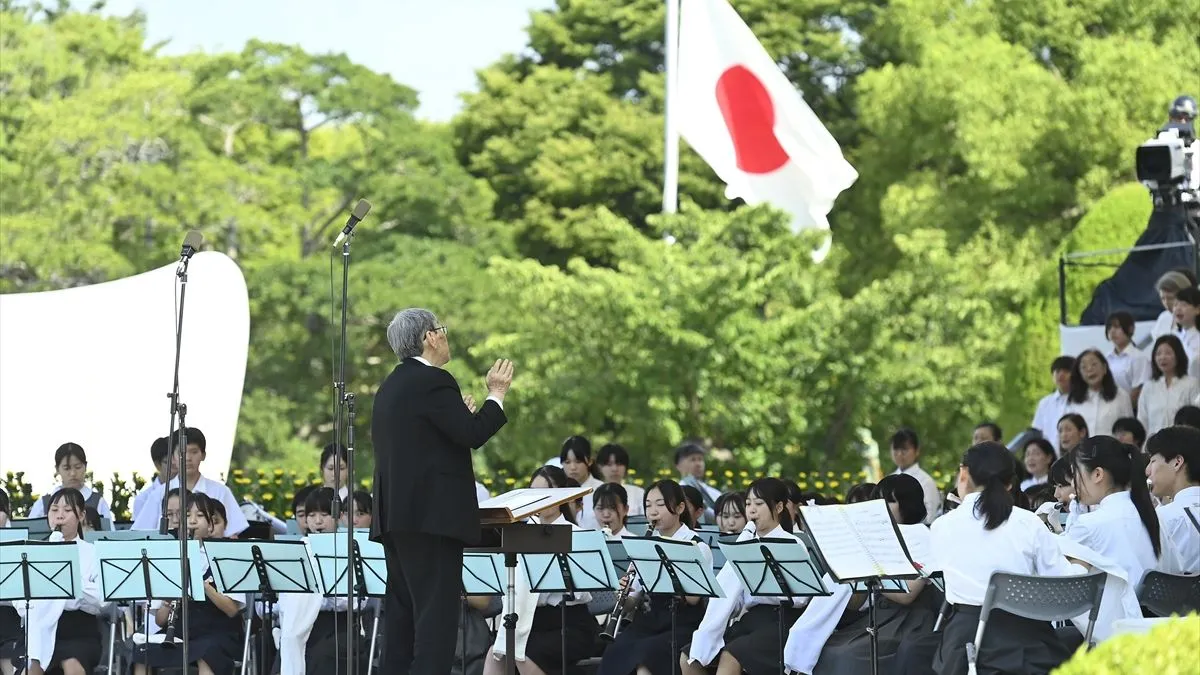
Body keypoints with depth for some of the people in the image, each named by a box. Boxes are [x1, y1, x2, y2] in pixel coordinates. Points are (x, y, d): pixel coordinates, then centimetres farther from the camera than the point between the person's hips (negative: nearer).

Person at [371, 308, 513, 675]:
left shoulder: (391, 386, 18)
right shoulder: (433, 382, -12)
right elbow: (472, 435, -19)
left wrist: (459, 413, 24)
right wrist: (496, 395, -5)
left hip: (395, 515, 10)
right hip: (432, 516, -10)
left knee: (403, 611, 10)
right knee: (437, 611, -10)